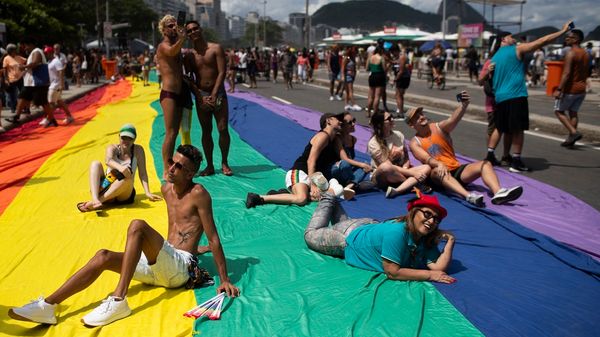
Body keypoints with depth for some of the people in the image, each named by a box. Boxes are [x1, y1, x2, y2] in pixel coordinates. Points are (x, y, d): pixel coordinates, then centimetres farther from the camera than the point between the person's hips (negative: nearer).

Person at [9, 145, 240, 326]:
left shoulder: (198, 194, -9)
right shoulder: (167, 189, 14)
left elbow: (213, 238, -12)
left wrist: (225, 280, -13)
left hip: (180, 267, -7)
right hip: (157, 266, 8)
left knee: (137, 226, -29)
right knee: (103, 256, -10)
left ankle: (118, 301, -33)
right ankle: (48, 307, -14)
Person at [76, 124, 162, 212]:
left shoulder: (138, 150, 2)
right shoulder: (112, 148, 3)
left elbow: (142, 173, -3)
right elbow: (108, 161, -20)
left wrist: (148, 193, -16)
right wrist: (119, 167, -43)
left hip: (123, 195, -2)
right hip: (105, 189, 2)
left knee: (128, 177, -33)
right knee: (95, 163, -19)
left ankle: (93, 203, -37)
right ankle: (95, 200, -43)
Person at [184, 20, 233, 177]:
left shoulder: (216, 48, -1)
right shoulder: (189, 55, 6)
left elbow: (222, 72, -8)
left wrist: (214, 95, -15)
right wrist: (201, 97, -10)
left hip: (218, 93, -2)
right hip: (201, 95, 2)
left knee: (223, 129, -6)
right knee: (206, 131, 4)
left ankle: (224, 163, 8)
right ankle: (209, 165, 11)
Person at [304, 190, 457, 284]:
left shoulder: (427, 240, -20)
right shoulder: (397, 232, -43)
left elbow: (438, 267, -28)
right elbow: (392, 272, -40)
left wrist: (450, 241, -34)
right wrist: (429, 275, -42)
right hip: (350, 236, -6)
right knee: (311, 234, 18)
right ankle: (328, 197, 25)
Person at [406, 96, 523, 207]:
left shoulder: (439, 127, 5)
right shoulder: (414, 143, 1)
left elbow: (452, 120, -18)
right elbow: (426, 159, -16)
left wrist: (464, 105, -38)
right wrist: (438, 164, -39)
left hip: (456, 170, 4)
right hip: (437, 175, -3)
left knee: (485, 164, -19)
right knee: (439, 171, -38)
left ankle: (498, 193, -45)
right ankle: (469, 196, -58)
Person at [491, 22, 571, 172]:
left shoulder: (494, 57, 17)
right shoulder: (517, 49, 0)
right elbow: (542, 41, -2)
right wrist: (562, 31, 6)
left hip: (499, 98, 6)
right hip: (516, 96, -6)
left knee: (500, 129, 15)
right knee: (518, 129, -1)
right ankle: (516, 162, -1)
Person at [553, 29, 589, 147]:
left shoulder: (571, 53, -16)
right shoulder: (586, 54, 11)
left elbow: (567, 73, -23)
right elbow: (587, 73, 16)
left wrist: (559, 89, -24)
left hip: (570, 89, -8)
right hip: (581, 89, 8)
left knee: (559, 111, 4)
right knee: (573, 112, 13)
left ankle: (574, 132, -10)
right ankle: (570, 138, 14)